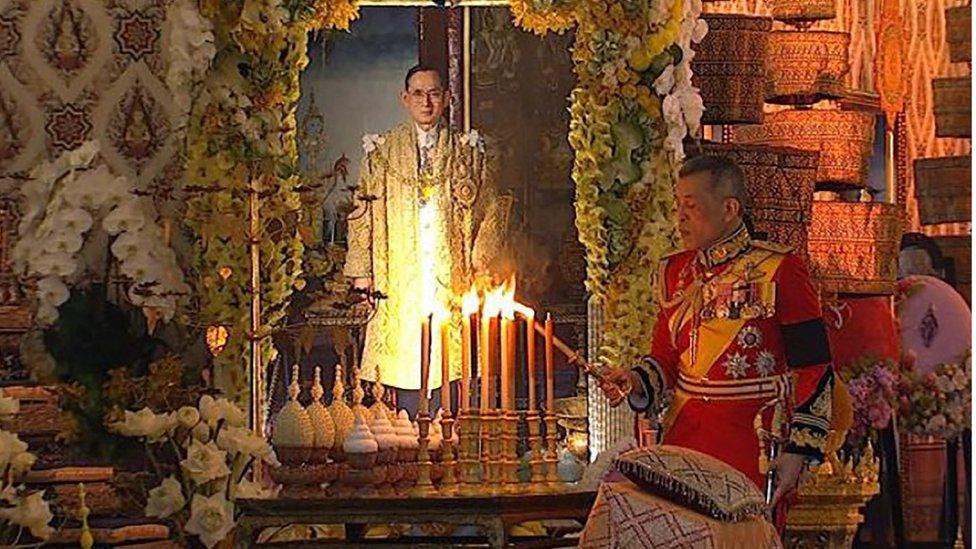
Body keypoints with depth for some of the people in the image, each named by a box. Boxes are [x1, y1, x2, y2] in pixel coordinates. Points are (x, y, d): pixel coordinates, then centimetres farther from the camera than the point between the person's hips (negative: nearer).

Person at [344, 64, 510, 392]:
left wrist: (481, 272, 0)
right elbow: (364, 214, 8)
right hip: (399, 277, 0)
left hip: (450, 278, 0)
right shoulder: (383, 152, 9)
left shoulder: (467, 153, 9)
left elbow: (490, 211, 8)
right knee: (404, 361, -5)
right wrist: (361, 272, 1)